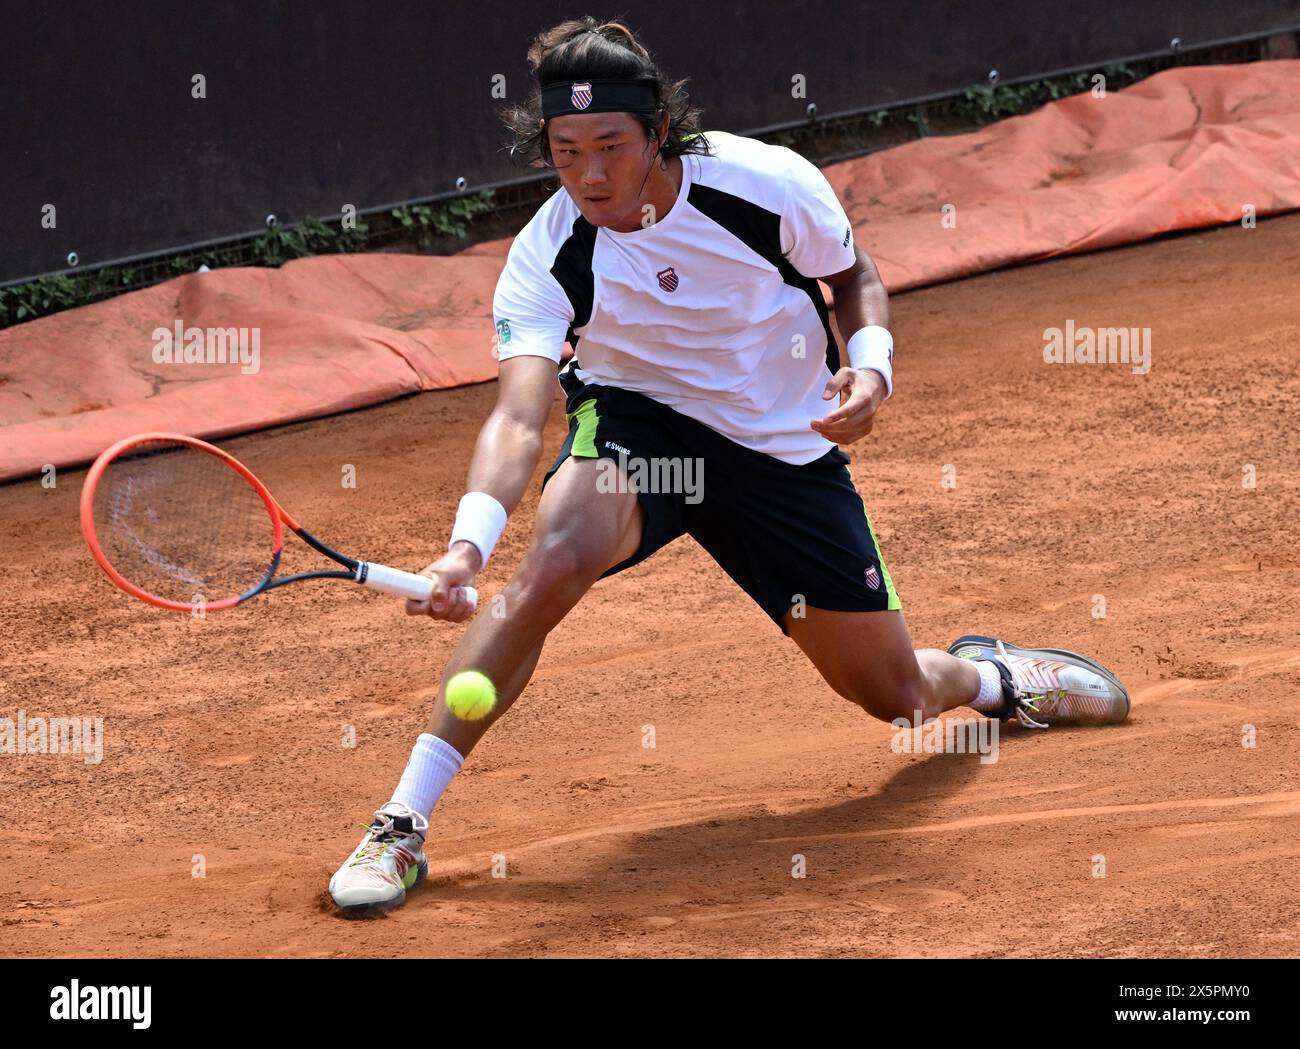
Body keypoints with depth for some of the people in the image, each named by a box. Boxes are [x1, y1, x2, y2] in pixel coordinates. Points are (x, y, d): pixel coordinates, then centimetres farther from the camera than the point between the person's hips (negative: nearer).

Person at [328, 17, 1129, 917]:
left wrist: (872, 367, -22)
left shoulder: (770, 182, -22)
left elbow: (854, 276, -1)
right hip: (634, 423, -1)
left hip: (787, 447, 1)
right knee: (555, 560, -35)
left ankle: (984, 673, 48)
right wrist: (469, 543, -53)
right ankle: (402, 825, -29)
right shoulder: (547, 260, -24)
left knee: (896, 695, 7)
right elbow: (519, 419, -35)